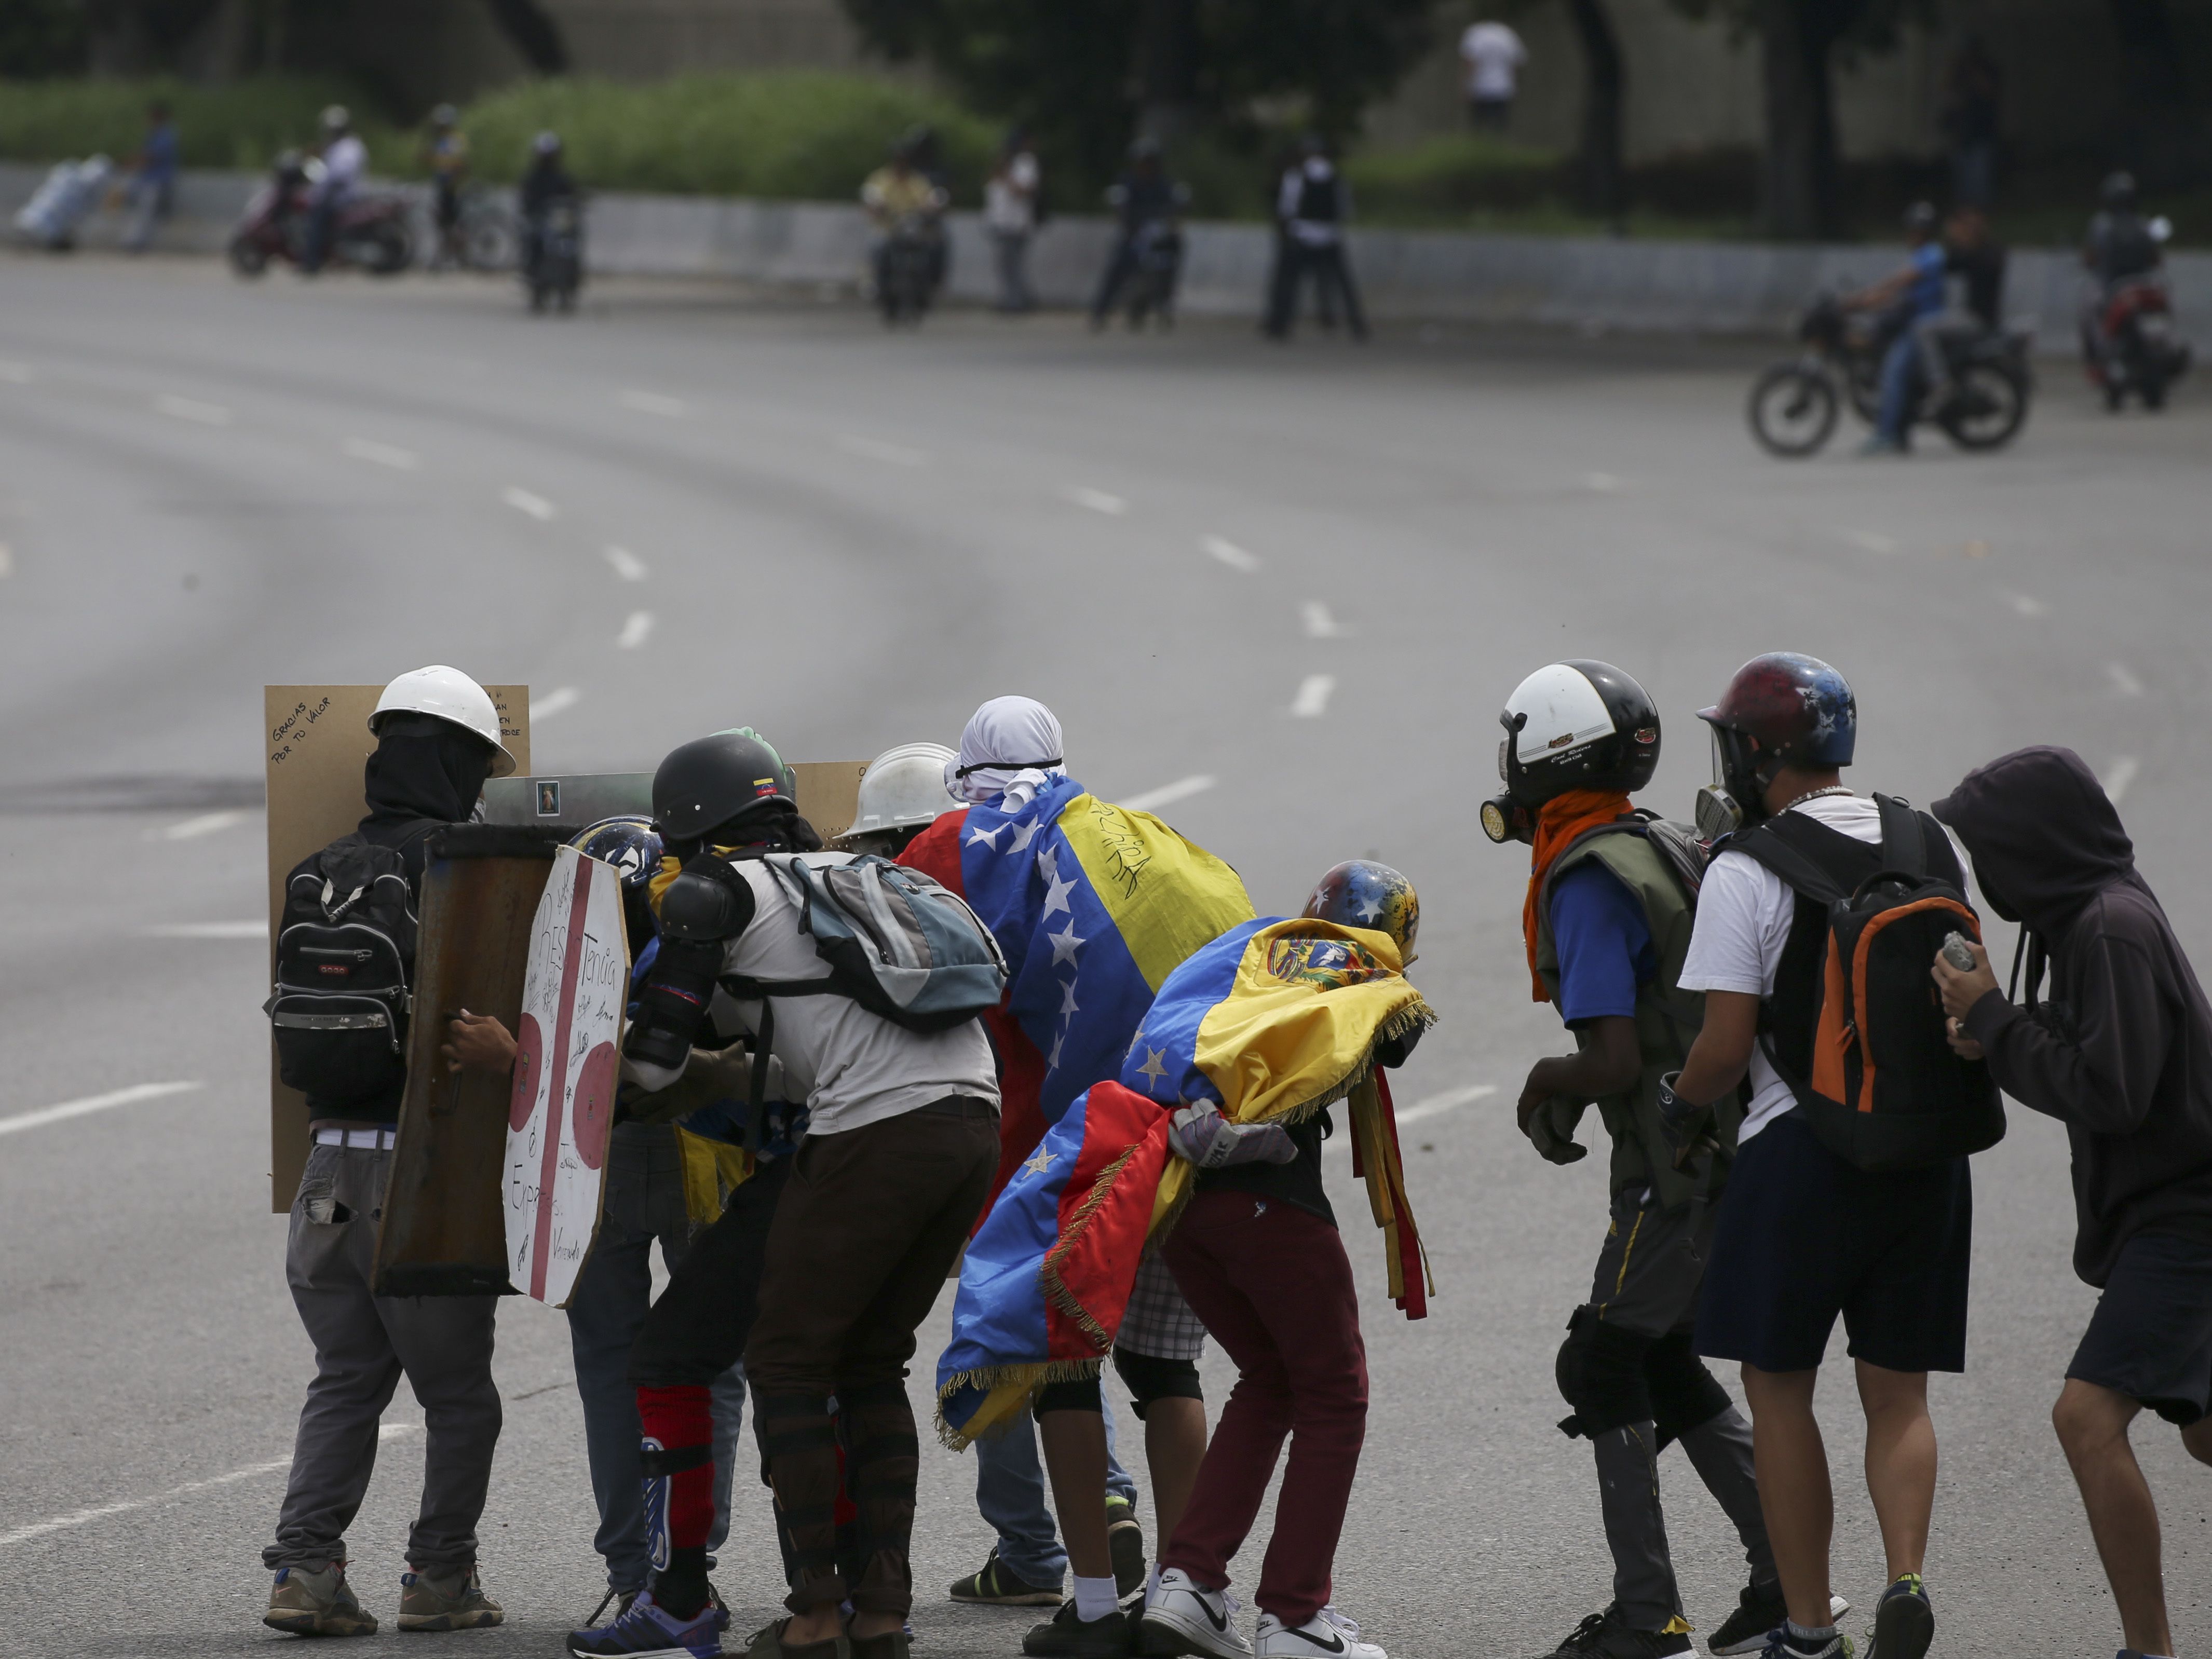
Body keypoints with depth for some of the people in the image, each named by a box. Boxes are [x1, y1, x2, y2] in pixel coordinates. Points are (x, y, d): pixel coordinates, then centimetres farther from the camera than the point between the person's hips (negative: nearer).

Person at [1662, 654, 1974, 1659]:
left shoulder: (1748, 871, -12)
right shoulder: (1930, 847, 5)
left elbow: (1726, 1048, -14)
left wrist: (1677, 1096, 8)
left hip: (1801, 1152, -5)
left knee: (1779, 1389, 9)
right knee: (1897, 1391, 12)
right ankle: (1905, 1576, -10)